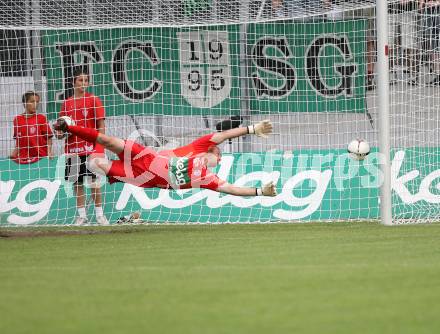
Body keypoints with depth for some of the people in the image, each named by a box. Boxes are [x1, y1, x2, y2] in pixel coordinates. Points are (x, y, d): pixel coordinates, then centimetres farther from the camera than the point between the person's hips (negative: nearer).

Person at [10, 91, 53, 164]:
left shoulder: (41, 118, -3)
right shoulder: (17, 120, 5)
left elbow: (49, 137, -1)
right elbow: (18, 139, 14)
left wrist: (49, 152, -13)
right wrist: (14, 153, 2)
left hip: (40, 157, -3)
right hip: (23, 158, 3)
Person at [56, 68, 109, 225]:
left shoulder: (94, 100, 1)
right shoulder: (67, 103, 11)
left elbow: (101, 126, -2)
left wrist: (100, 146, -9)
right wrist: (61, 132, -4)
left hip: (91, 147, -4)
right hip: (73, 148, 4)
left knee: (94, 181, -6)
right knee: (77, 183, 4)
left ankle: (99, 214, 1)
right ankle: (81, 215, 10)